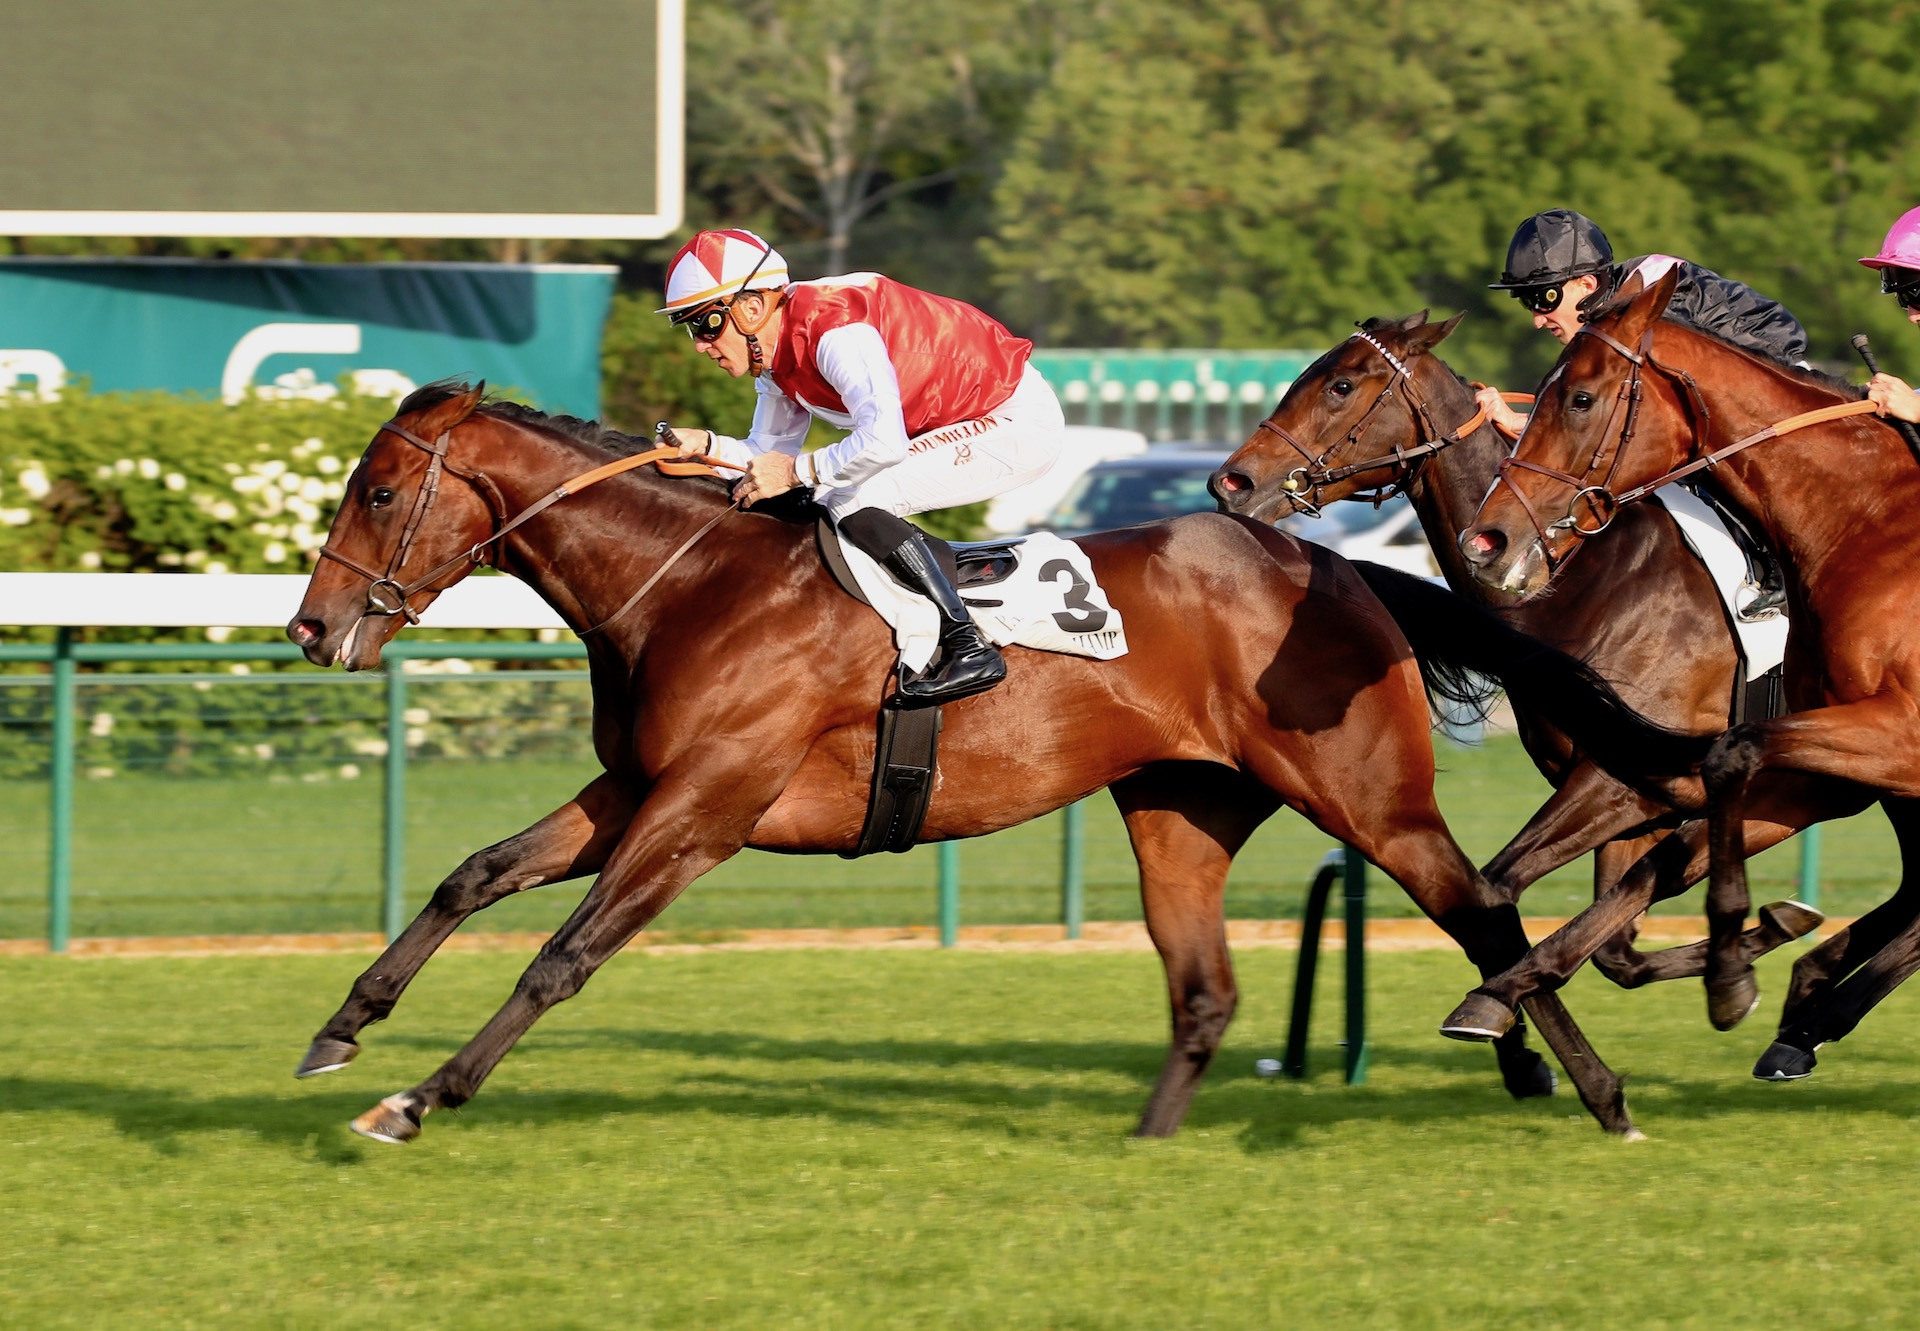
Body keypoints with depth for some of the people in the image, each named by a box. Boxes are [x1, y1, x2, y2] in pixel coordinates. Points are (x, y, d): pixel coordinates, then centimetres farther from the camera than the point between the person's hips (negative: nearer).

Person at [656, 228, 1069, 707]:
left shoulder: (834, 330, -28)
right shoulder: (777, 358, 3)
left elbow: (884, 441, -39)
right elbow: (768, 455, 11)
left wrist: (798, 470, -27)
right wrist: (704, 445, -7)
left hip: (1018, 420, -10)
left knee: (853, 500, -23)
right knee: (828, 501, 10)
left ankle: (969, 647, -23)